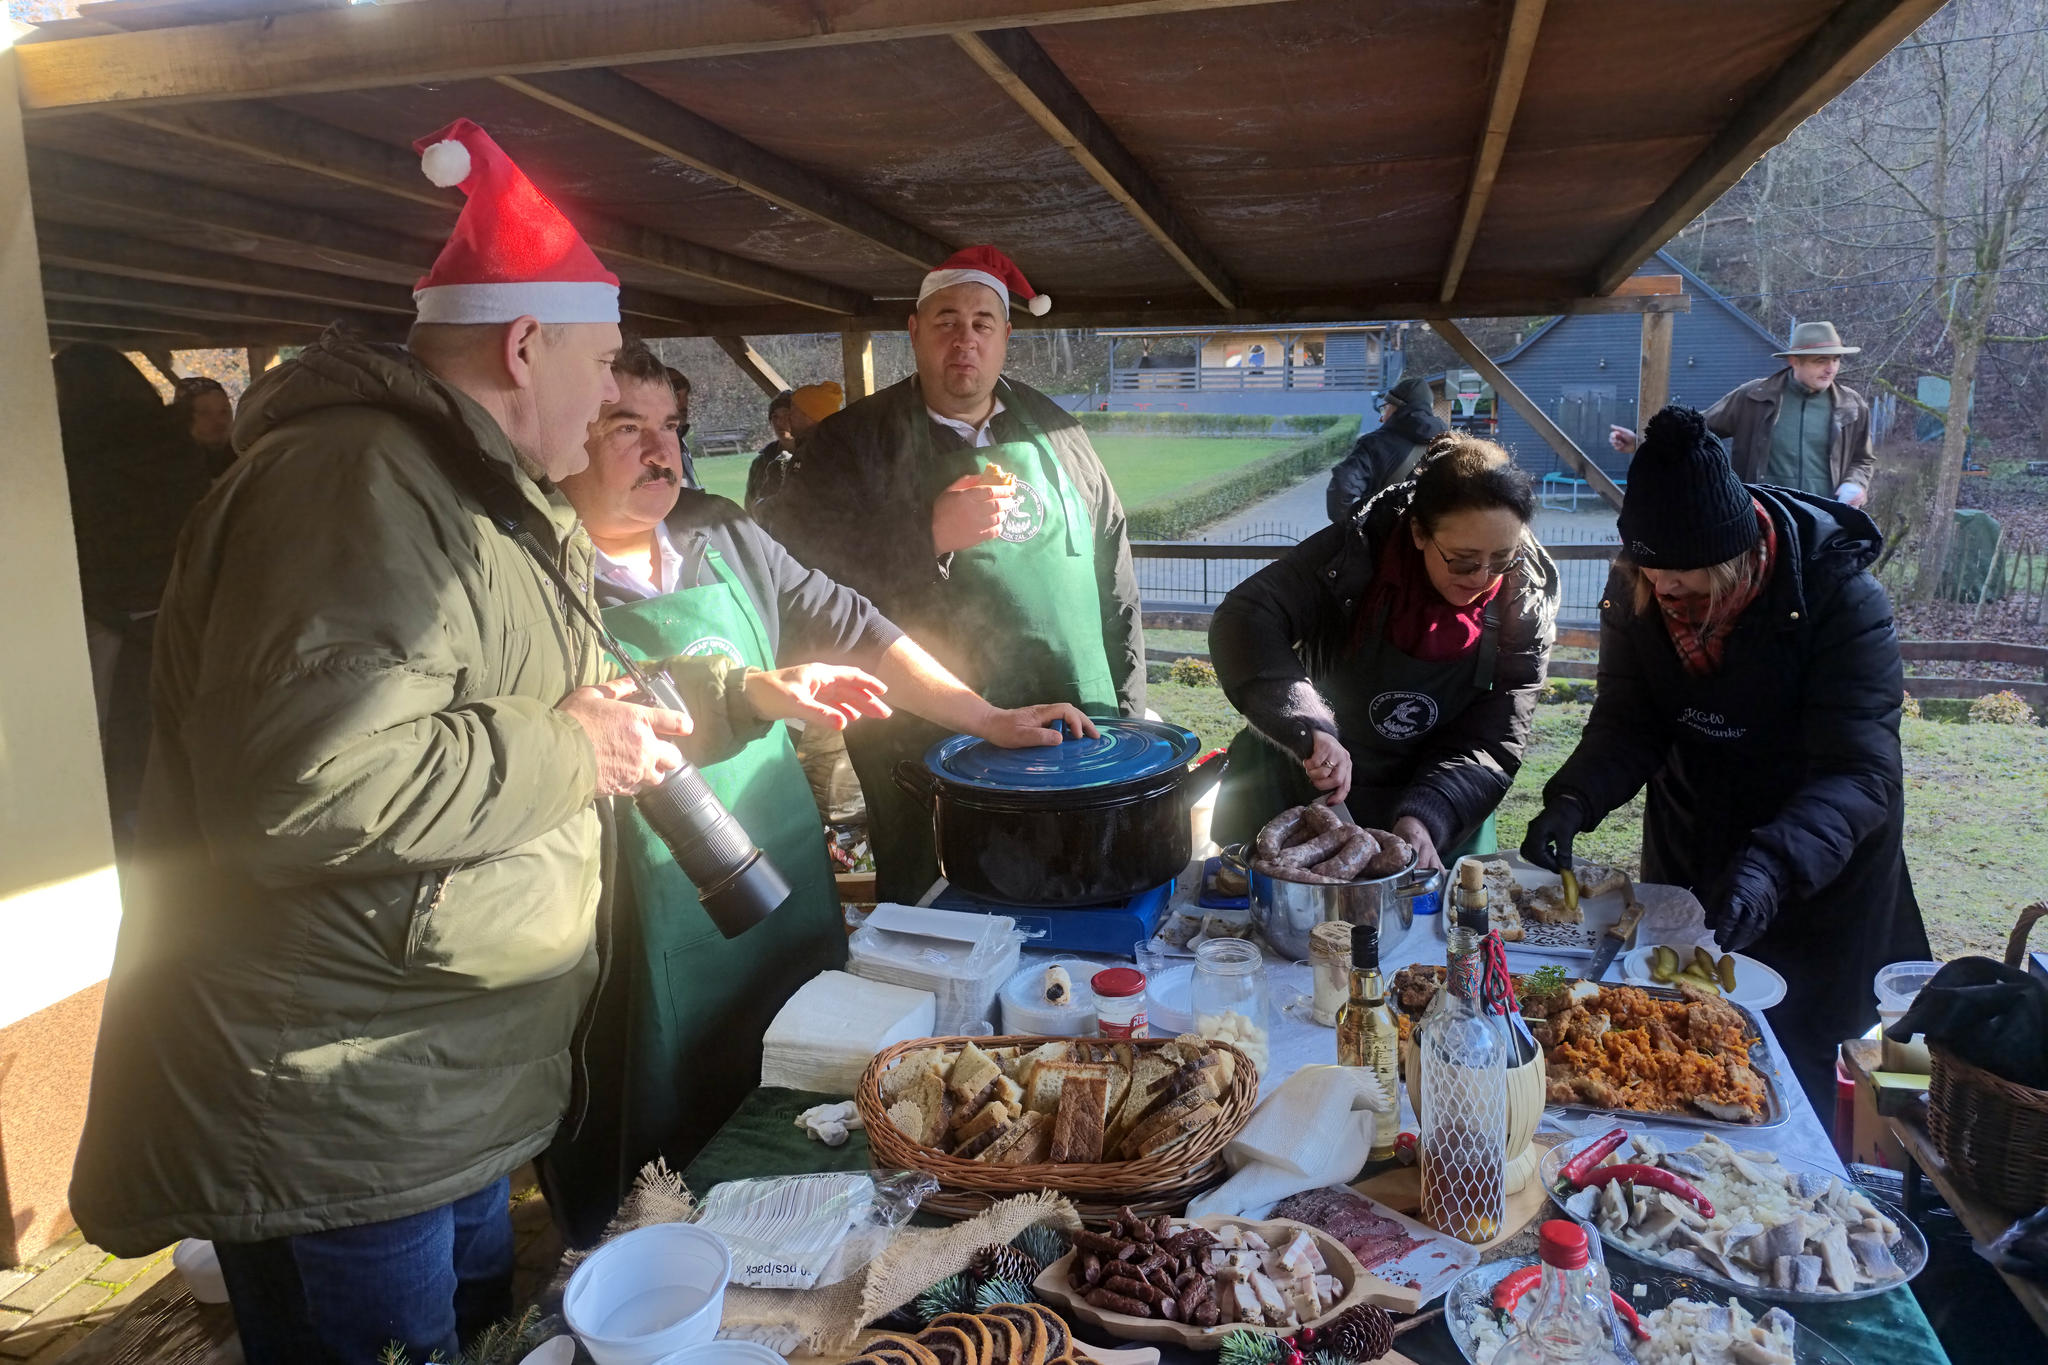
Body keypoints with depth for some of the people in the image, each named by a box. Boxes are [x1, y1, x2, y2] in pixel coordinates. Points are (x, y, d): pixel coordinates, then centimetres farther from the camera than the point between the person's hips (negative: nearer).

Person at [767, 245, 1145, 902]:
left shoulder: (1053, 429, 12)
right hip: (926, 744, -3)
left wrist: (1127, 710, 12)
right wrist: (930, 536, -21)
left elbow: (1113, 569, 15)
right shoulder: (853, 440, 0)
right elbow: (800, 567, -12)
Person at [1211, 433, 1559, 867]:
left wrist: (1425, 819, -33)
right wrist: (1310, 729, -44)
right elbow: (1244, 620, -31)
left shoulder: (1525, 608, -14)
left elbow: (1493, 747, -16)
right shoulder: (1358, 551, -22)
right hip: (1298, 796, -1)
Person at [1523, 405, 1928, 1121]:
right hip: (1691, 849, 5)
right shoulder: (1636, 589, -14)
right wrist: (1575, 799, -30)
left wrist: (1772, 864, -49)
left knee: (1794, 1061, 2)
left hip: (1820, 868, -4)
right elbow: (1627, 720, -11)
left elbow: (1860, 773, -32)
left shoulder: (1842, 598, -28)